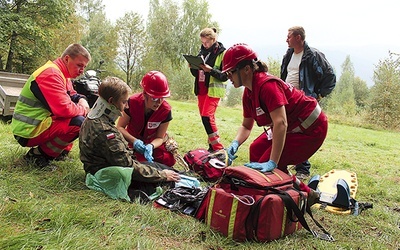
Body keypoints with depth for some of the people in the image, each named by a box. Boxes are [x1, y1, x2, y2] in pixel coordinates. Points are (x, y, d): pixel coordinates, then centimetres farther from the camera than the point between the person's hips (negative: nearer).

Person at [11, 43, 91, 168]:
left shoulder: (61, 73, 10)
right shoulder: (51, 74, -21)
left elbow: (71, 94, 21)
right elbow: (64, 109, -30)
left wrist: (81, 100, -2)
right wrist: (83, 110, -11)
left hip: (40, 122, 10)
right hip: (29, 131, -10)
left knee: (80, 115, 12)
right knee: (79, 123, -26)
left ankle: (61, 149, 6)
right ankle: (37, 154, -11)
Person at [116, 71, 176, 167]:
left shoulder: (166, 110, -21)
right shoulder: (133, 102, -23)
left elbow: (160, 137, -13)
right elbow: (120, 127, -17)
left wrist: (151, 146, -36)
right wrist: (134, 141, -34)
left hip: (153, 143, 2)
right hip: (133, 140, -2)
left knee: (168, 161, -16)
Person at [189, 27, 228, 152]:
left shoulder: (222, 53, -7)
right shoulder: (202, 51, 13)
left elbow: (225, 76, -11)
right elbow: (196, 73, 16)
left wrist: (211, 70, -23)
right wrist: (193, 67, -5)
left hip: (213, 89, -7)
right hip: (201, 89, 7)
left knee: (207, 116, -16)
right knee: (207, 117, 8)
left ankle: (217, 147, -8)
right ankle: (212, 146, 17)